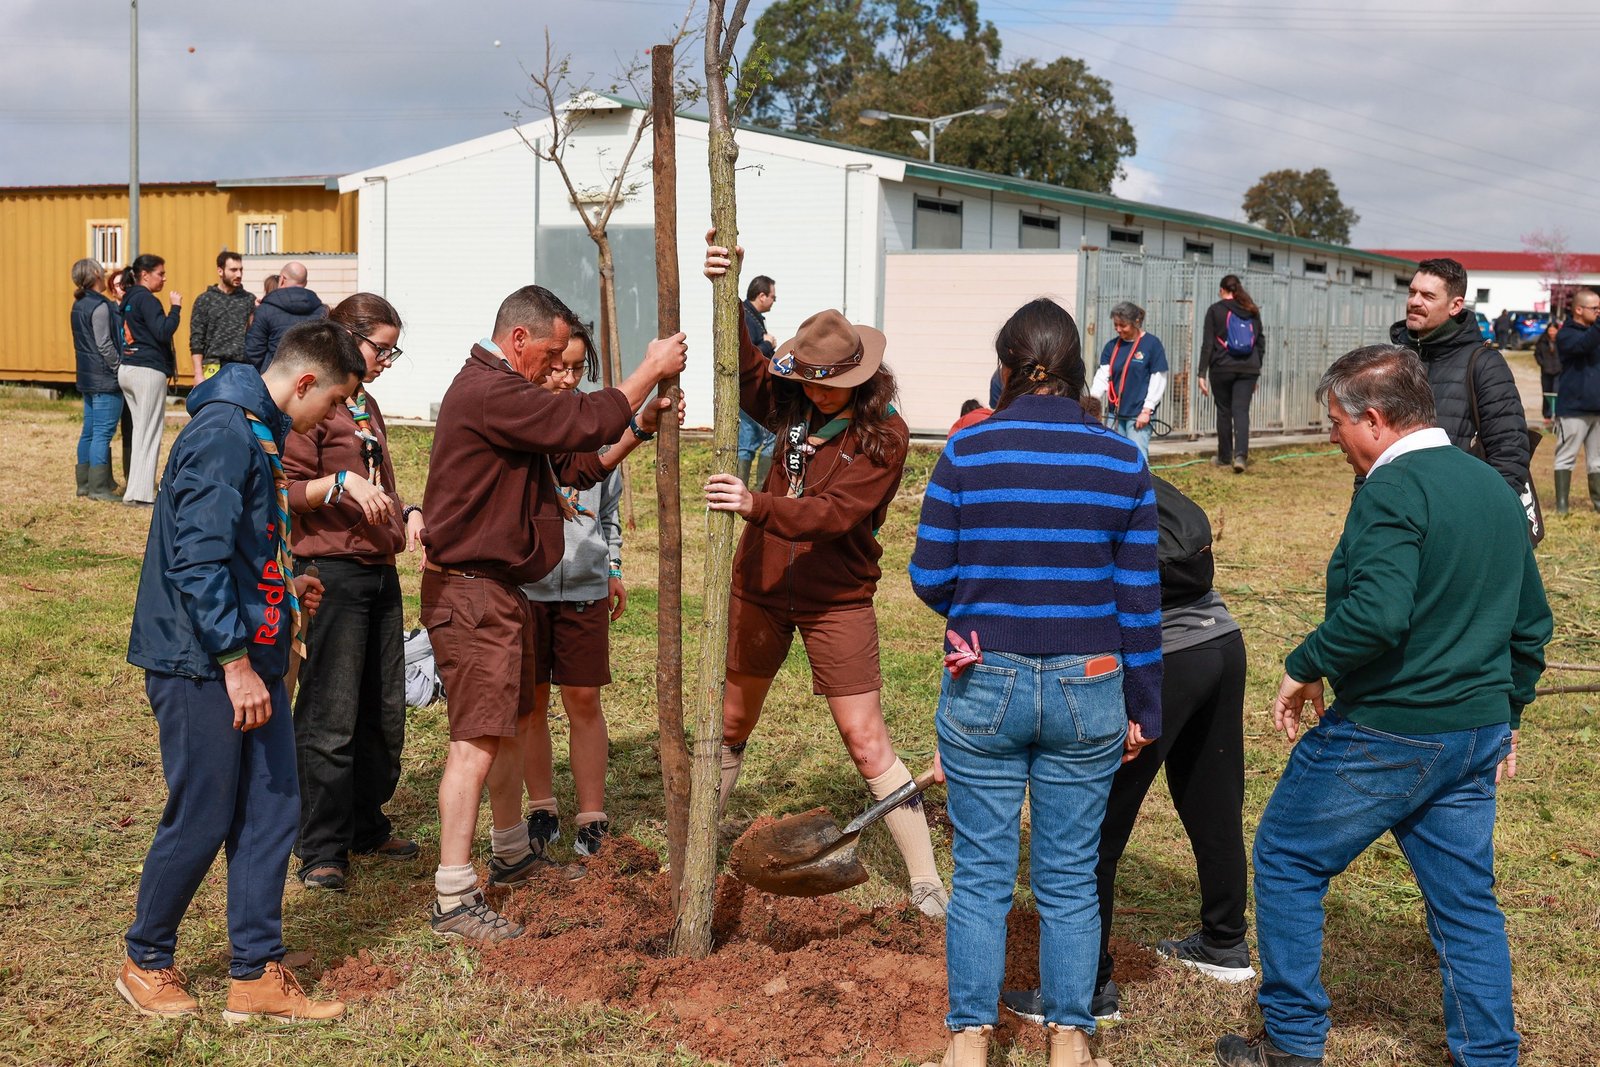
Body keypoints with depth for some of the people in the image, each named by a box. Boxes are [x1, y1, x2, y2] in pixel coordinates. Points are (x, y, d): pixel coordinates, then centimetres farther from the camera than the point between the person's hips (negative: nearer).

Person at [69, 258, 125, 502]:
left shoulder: (79, 305, 13)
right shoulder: (99, 306, -15)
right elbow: (105, 345, -17)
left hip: (87, 378, 9)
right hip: (105, 380, -9)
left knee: (89, 431, 13)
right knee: (103, 432, -7)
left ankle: (84, 483, 18)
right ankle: (99, 487, -6)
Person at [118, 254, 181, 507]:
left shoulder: (128, 299, 16)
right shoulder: (146, 299, -11)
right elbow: (163, 332, -19)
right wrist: (176, 308, -12)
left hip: (127, 370, 9)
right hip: (148, 371, -9)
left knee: (140, 430, 13)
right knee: (150, 432, -5)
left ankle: (134, 489, 13)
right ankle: (142, 493, -6)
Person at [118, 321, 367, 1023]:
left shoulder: (259, 433, 14)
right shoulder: (224, 433, -18)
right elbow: (196, 558, -23)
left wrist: (284, 590, 15)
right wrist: (236, 662, -23)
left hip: (251, 661, 10)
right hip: (204, 666, -10)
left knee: (271, 813, 8)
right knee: (200, 821, 2)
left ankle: (257, 976, 16)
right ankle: (146, 965, 22)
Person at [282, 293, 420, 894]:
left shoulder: (368, 406, 19)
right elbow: (286, 492, -13)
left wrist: (406, 514, 11)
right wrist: (341, 484, -26)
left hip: (381, 572, 9)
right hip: (331, 572, -9)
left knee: (385, 711, 12)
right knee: (331, 718, -5)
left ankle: (368, 828, 25)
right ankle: (321, 850, 4)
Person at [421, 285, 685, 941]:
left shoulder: (503, 393, 18)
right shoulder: (489, 391, -18)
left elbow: (572, 465, 17)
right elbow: (583, 422, -22)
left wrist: (640, 428, 6)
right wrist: (650, 370, -12)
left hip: (503, 589, 11)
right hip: (471, 593, -11)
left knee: (512, 722, 21)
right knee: (477, 738, -12)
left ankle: (512, 855, 38)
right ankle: (454, 901, -9)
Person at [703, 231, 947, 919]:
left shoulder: (884, 437, -16)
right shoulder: (796, 409, 1)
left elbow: (832, 514, -27)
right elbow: (742, 364, -5)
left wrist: (756, 506, -41)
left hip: (835, 601, -5)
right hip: (760, 587, 5)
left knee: (867, 743, -4)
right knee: (730, 724, 15)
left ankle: (926, 881, 4)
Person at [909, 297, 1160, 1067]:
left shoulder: (966, 452, -6)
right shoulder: (1122, 462, -2)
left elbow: (929, 579, -3)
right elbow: (1138, 599, 0)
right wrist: (1142, 709, 8)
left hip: (984, 687, -1)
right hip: (1088, 690, 1)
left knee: (981, 873, 10)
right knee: (1070, 877, 13)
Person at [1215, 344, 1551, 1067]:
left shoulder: (1393, 489, -17)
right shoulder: (1494, 486, 11)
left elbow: (1376, 614, -31)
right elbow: (1530, 623, 17)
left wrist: (1305, 667, -17)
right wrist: (1507, 716, 25)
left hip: (1385, 734, -8)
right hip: (1478, 734, 8)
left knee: (1286, 861, 8)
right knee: (1466, 900, 15)